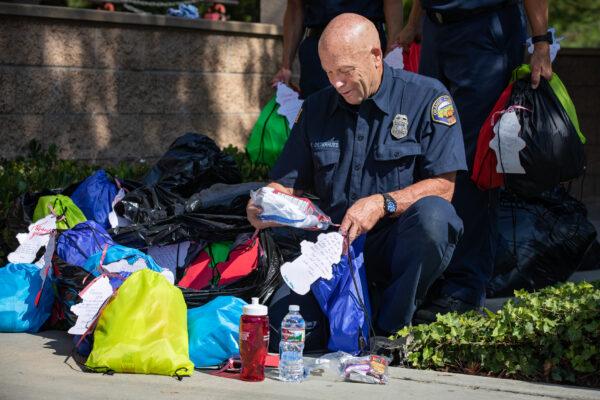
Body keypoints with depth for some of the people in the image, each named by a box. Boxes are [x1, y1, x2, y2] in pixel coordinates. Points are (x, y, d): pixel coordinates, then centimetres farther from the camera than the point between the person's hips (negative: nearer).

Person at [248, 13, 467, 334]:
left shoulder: (425, 97, -3)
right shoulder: (317, 108, 11)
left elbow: (443, 186, -9)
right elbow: (286, 184, 13)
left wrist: (383, 204, -24)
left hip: (403, 246, -2)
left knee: (430, 213, -38)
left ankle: (390, 332, -18)